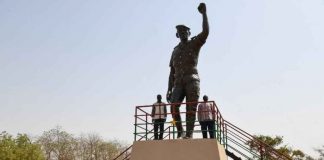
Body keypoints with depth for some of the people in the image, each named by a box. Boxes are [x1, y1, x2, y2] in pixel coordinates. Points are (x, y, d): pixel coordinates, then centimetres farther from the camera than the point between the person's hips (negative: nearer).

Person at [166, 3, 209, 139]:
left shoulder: (195, 44, 13)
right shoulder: (175, 50, 25)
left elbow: (205, 32, -8)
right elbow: (172, 72, 21)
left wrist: (204, 13, -10)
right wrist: (169, 90, 12)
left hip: (192, 80, -3)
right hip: (178, 83, 4)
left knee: (191, 108, -10)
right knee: (173, 106, -16)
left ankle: (189, 134, -13)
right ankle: (180, 132, -6)